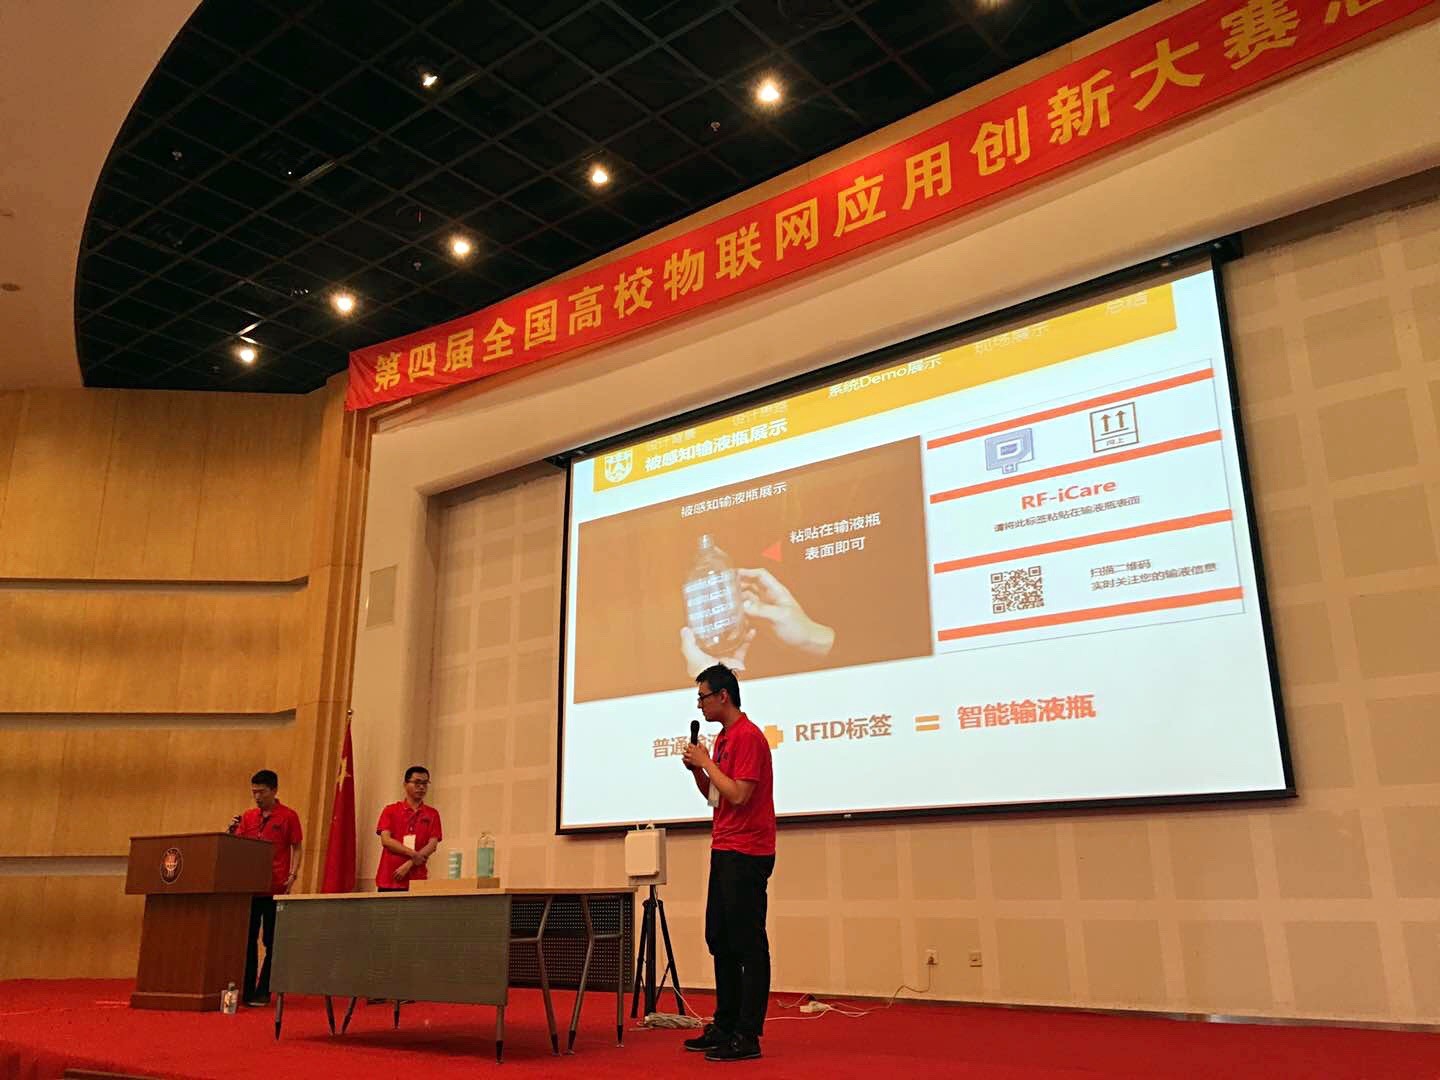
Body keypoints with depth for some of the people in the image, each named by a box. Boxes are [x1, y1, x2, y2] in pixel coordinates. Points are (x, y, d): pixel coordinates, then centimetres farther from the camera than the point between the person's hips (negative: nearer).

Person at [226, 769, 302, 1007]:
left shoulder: (288, 816, -1)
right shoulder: (247, 816, 11)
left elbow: (296, 848, 0)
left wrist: (292, 876, -12)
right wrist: (231, 831, -8)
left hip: (275, 889, -4)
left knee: (272, 942, 2)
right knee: (247, 939, 6)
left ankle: (263, 992, 9)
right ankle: (246, 990, 14)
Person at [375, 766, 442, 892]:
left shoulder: (432, 814, 8)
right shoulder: (390, 810, 7)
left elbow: (432, 845, -1)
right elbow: (386, 840, -4)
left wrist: (409, 864, -12)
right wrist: (413, 854, -13)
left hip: (417, 880, 0)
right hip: (389, 879, 0)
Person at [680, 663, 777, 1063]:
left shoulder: (748, 736, -14)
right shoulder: (722, 737, 15)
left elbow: (739, 795, -21)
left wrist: (707, 762, -13)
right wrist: (696, 769, 4)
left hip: (746, 853, -10)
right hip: (724, 850, 10)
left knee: (747, 944, -4)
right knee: (719, 939, 14)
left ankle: (747, 1037, 2)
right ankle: (724, 1026, 23)